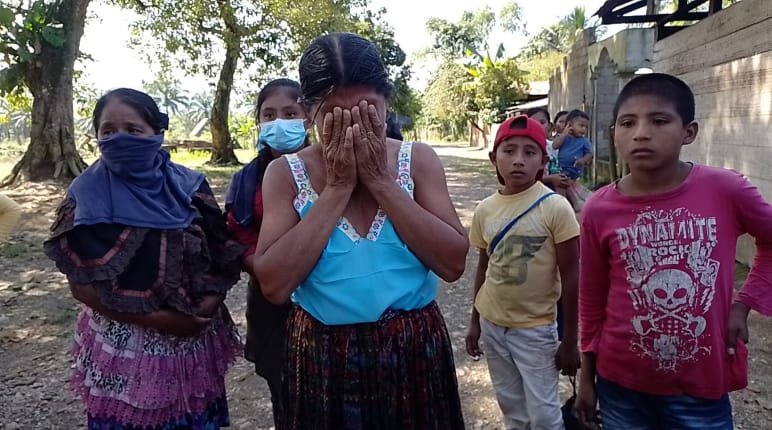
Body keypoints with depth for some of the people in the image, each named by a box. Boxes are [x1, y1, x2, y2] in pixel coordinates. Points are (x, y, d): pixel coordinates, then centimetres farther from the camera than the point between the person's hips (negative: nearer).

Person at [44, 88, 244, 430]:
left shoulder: (189, 187, -2)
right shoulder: (87, 197, -6)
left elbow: (226, 259, 0)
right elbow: (82, 284, -8)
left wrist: (204, 308, -16)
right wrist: (155, 319, -15)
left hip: (195, 341, 2)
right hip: (121, 346, -1)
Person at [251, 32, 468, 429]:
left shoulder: (418, 160, -4)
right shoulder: (286, 174, -6)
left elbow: (453, 264, -13)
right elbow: (273, 285, -17)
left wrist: (380, 181, -17)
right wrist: (337, 188, -18)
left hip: (415, 350, 1)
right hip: (321, 358, 0)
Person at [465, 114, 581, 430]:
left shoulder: (555, 207, -15)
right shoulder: (485, 209, -2)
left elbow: (570, 278, -11)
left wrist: (570, 341, -9)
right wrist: (475, 322, 13)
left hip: (535, 328, -4)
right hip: (492, 324, 4)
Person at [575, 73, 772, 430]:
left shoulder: (726, 190, -13)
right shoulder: (599, 210, -11)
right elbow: (592, 299, 0)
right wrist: (587, 376, 7)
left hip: (702, 388, 0)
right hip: (621, 384, 1)